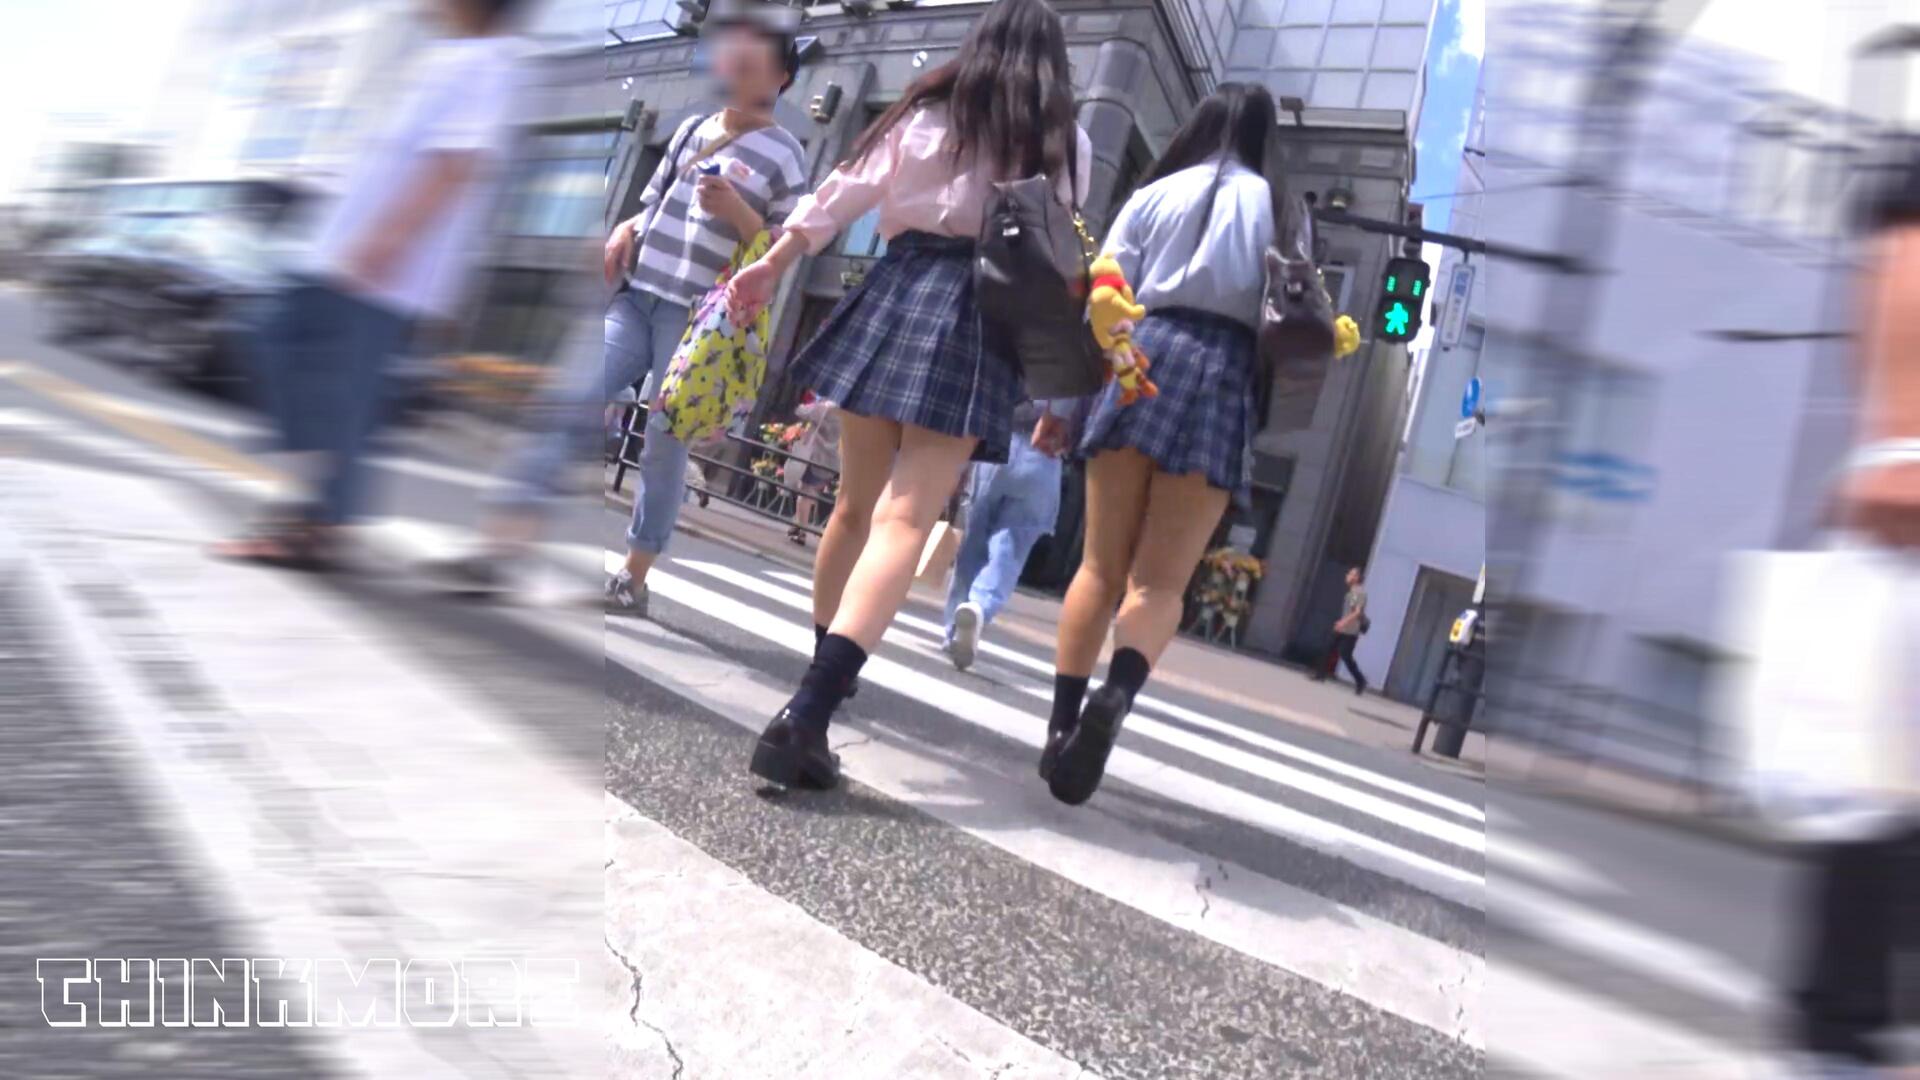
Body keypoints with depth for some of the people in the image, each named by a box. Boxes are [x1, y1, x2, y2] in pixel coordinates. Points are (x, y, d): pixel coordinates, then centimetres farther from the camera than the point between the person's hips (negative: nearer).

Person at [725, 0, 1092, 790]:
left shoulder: (928, 109, 14)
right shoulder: (1066, 142, 9)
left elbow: (847, 189, 10)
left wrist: (773, 263, 15)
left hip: (902, 290, 3)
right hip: (984, 316, -3)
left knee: (858, 503, 14)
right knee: (906, 519, -12)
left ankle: (817, 691, 23)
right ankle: (805, 716, -25)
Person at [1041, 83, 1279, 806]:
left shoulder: (1155, 194, 14)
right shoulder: (1274, 203, 12)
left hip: (1148, 353, 1)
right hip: (1226, 371, -1)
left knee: (1100, 566, 6)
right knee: (1159, 580, -2)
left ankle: (1060, 724, -1)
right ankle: (1116, 697, -28)